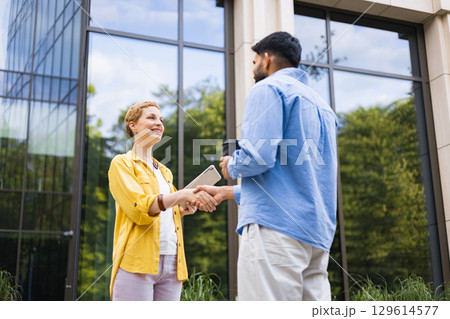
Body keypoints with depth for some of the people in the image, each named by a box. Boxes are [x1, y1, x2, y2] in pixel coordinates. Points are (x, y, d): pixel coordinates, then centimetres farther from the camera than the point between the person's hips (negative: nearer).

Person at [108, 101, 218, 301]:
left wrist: (184, 211, 7)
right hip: (137, 264, -6)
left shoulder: (164, 172, 24)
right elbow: (138, 209, -12)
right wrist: (182, 195, -23)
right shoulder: (122, 163, 4)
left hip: (171, 264, 6)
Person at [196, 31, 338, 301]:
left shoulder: (269, 88, 0)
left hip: (276, 227, -9)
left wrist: (231, 167, 7)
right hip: (318, 233, 9)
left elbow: (258, 156, -17)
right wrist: (227, 192, 37)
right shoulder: (322, 105, 27)